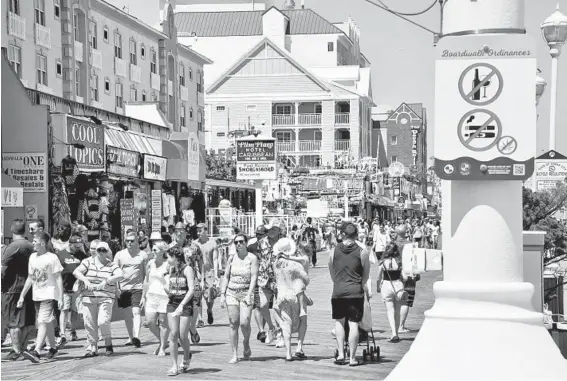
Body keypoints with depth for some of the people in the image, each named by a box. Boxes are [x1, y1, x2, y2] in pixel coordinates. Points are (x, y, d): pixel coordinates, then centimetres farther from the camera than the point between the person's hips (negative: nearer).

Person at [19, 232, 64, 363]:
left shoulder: (52, 258, -8)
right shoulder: (32, 257, 10)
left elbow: (58, 279, -6)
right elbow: (30, 278, 16)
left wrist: (60, 298, -10)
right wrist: (22, 296, 13)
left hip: (49, 295, -6)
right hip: (37, 296, 6)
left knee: (43, 322, -16)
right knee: (47, 323, 14)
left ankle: (36, 352, -26)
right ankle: (53, 348, 27)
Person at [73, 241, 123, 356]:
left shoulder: (111, 266, 5)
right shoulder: (88, 262, 8)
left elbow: (120, 275, -12)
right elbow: (76, 272, -2)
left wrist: (106, 281, -22)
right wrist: (85, 280, -19)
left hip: (105, 298, -2)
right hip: (88, 298, 2)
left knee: (103, 321, -15)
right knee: (89, 324, 3)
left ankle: (108, 344, 8)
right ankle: (92, 348, 17)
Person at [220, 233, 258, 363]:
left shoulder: (252, 258, -2)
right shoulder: (232, 258, 8)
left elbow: (254, 277, -8)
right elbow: (226, 277, 12)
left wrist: (249, 295, -16)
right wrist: (222, 294, 5)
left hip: (246, 293, -3)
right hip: (231, 293, 3)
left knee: (244, 323, -14)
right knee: (233, 324, 0)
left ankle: (246, 345, 16)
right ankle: (234, 355, 4)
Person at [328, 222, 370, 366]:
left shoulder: (333, 251, 2)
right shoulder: (362, 252, -2)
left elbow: (331, 273, 11)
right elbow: (366, 275, 5)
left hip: (338, 291, 2)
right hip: (355, 292, -2)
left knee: (339, 321, 16)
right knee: (353, 324, 1)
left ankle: (341, 354, 11)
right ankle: (352, 358, 3)